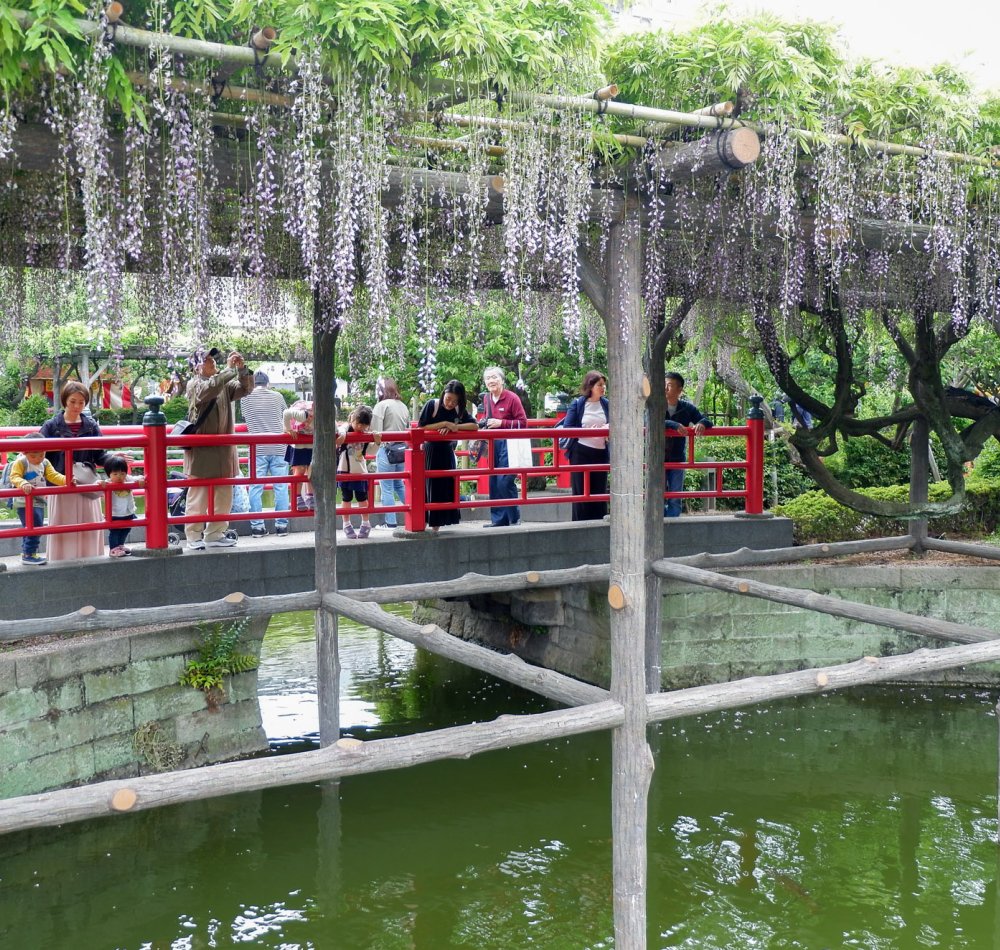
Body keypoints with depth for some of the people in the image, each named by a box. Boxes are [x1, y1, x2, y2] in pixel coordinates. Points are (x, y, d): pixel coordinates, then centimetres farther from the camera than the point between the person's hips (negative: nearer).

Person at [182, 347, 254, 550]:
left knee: (223, 494, 9)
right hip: (200, 449, -6)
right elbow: (208, 390, -23)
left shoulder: (225, 384, 15)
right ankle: (194, 537, 2)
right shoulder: (195, 384, -2)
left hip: (223, 449, 6)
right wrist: (230, 369, -24)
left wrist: (242, 369, -13)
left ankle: (215, 534, 18)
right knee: (198, 495, -4)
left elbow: (245, 389, 3)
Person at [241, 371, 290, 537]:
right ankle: (281, 525, 7)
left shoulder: (246, 398, 2)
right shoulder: (278, 397, 5)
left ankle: (257, 526, 4)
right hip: (278, 447, 1)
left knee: (256, 487, 4)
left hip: (257, 448, -1)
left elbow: (245, 419, 13)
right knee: (281, 487, 6)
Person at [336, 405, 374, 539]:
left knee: (362, 498, 10)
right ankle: (347, 524, 17)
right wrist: (341, 434, -56)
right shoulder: (345, 428, -11)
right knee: (347, 498, 6)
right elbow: (340, 431, -34)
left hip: (360, 471, 3)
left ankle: (365, 523, 23)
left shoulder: (365, 434, 2)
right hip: (345, 470, -3)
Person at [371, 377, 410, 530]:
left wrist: (378, 442, -3)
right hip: (402, 449, 7)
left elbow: (376, 432, -15)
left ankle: (390, 523, 5)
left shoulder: (381, 405, -9)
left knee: (387, 487, 2)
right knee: (398, 484, 21)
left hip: (387, 449, -6)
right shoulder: (403, 406, 10)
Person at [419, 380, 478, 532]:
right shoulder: (432, 405, -10)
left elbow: (474, 425, -8)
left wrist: (454, 427, -20)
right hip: (430, 451, -4)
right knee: (429, 488, -5)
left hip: (447, 452, 4)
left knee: (447, 487, 2)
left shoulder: (459, 410, 2)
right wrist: (444, 423, -21)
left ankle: (436, 525, 9)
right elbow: (421, 428, -15)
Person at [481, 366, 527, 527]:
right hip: (492, 443, 7)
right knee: (493, 483, 8)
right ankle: (498, 519, 15)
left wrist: (501, 423, -18)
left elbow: (523, 423, -11)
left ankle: (514, 518, 0)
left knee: (504, 482, -12)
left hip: (508, 443, -7)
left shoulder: (512, 398, -9)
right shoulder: (486, 398, 10)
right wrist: (484, 423, 7)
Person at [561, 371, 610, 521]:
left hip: (601, 453, 3)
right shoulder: (577, 404, -2)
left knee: (600, 490, 7)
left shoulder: (607, 405, 7)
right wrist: (587, 431, -17)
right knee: (581, 492, 1)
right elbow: (567, 428, -7)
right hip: (581, 453, -3)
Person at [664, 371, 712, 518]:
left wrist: (701, 424, -22)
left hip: (678, 459, 2)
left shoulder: (687, 408, 3)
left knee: (675, 499, 5)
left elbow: (707, 421, 2)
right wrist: (675, 425, -34)